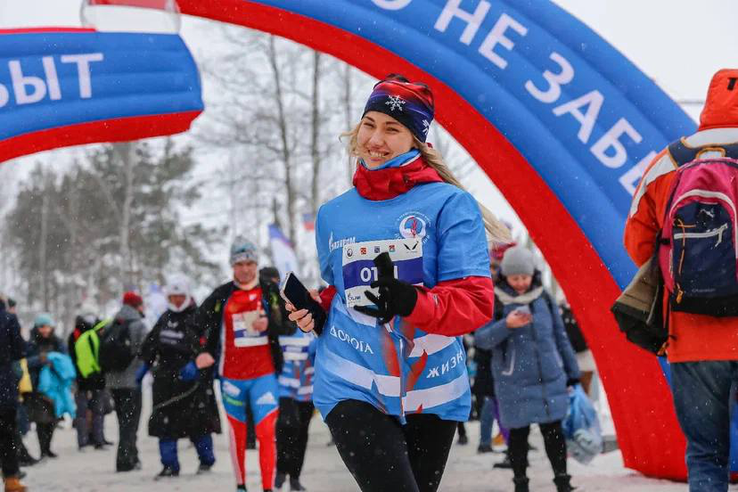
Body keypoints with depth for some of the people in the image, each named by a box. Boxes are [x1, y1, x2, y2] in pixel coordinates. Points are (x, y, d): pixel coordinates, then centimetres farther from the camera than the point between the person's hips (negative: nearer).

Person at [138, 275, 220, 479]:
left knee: (198, 422, 0)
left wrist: (195, 364, -28)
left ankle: (206, 460, 19)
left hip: (191, 379, -6)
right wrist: (146, 365, 23)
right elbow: (151, 343, 25)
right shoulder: (165, 318, 15)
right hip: (165, 379, 6)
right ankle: (170, 466, 5)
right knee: (164, 422, 1)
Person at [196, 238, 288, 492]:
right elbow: (199, 323, 9)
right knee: (237, 433, 11)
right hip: (232, 375, 2)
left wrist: (269, 325, -16)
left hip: (264, 374, -1)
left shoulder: (270, 291, 2)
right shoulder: (221, 295, 3)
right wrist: (204, 352, -4)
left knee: (266, 433, -12)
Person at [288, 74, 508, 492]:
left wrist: (412, 303, -29)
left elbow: (476, 301, -12)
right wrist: (315, 310, 2)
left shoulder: (449, 204, -4)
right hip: (352, 384, 0)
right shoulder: (334, 215, 8)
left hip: (432, 391, 0)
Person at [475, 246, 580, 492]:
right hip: (514, 384, -2)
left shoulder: (544, 298, 6)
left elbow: (560, 337, 14)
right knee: (518, 433, 5)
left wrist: (572, 374, 16)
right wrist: (506, 325, -26)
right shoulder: (494, 301, -3)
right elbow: (481, 339, -9)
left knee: (554, 430, 3)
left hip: (551, 379, 2)